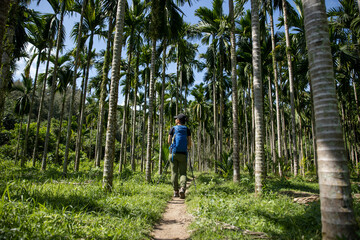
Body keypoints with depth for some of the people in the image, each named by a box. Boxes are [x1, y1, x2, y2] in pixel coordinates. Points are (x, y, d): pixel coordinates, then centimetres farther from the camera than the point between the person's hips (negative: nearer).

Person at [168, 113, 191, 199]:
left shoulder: (173, 128, 2)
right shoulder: (187, 129, 4)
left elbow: (169, 141, 5)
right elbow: (189, 143, 1)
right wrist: (188, 148, 22)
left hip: (173, 153, 0)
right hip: (183, 154, 1)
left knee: (174, 172, 6)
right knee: (183, 173, 5)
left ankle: (176, 192, 7)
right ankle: (182, 188, -18)